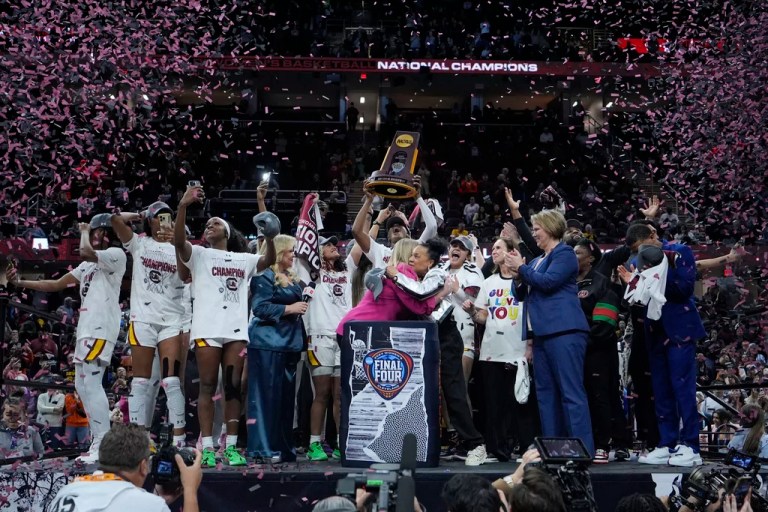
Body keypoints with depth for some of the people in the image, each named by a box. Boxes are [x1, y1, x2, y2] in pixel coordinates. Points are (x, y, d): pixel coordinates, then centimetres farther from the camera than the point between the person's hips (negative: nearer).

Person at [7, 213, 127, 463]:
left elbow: (84, 252, -23)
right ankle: (98, 443, 12)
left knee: (91, 382, -18)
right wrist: (21, 283, 16)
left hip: (102, 327, -10)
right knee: (82, 385, 8)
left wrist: (83, 232, -3)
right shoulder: (88, 265, 25)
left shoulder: (116, 255, -4)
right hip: (86, 328, 10)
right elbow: (56, 285, 24)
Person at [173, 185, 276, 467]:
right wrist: (183, 206, -20)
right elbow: (178, 240, -8)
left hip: (236, 330, 3)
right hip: (207, 328, -3)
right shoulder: (199, 255, 9)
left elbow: (269, 260, 12)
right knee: (208, 387, -4)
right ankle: (207, 448, -3)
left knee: (233, 387, 2)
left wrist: (270, 238, -6)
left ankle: (231, 447, 4)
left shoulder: (243, 259, 21)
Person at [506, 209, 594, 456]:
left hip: (563, 332, -10)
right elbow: (530, 289, 25)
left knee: (571, 392, -11)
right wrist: (519, 274, 8)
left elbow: (548, 282, -16)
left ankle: (583, 451, -12)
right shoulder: (539, 260, 22)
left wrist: (522, 268, -5)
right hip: (542, 333, 10)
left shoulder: (564, 253, -3)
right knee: (546, 393, 9)